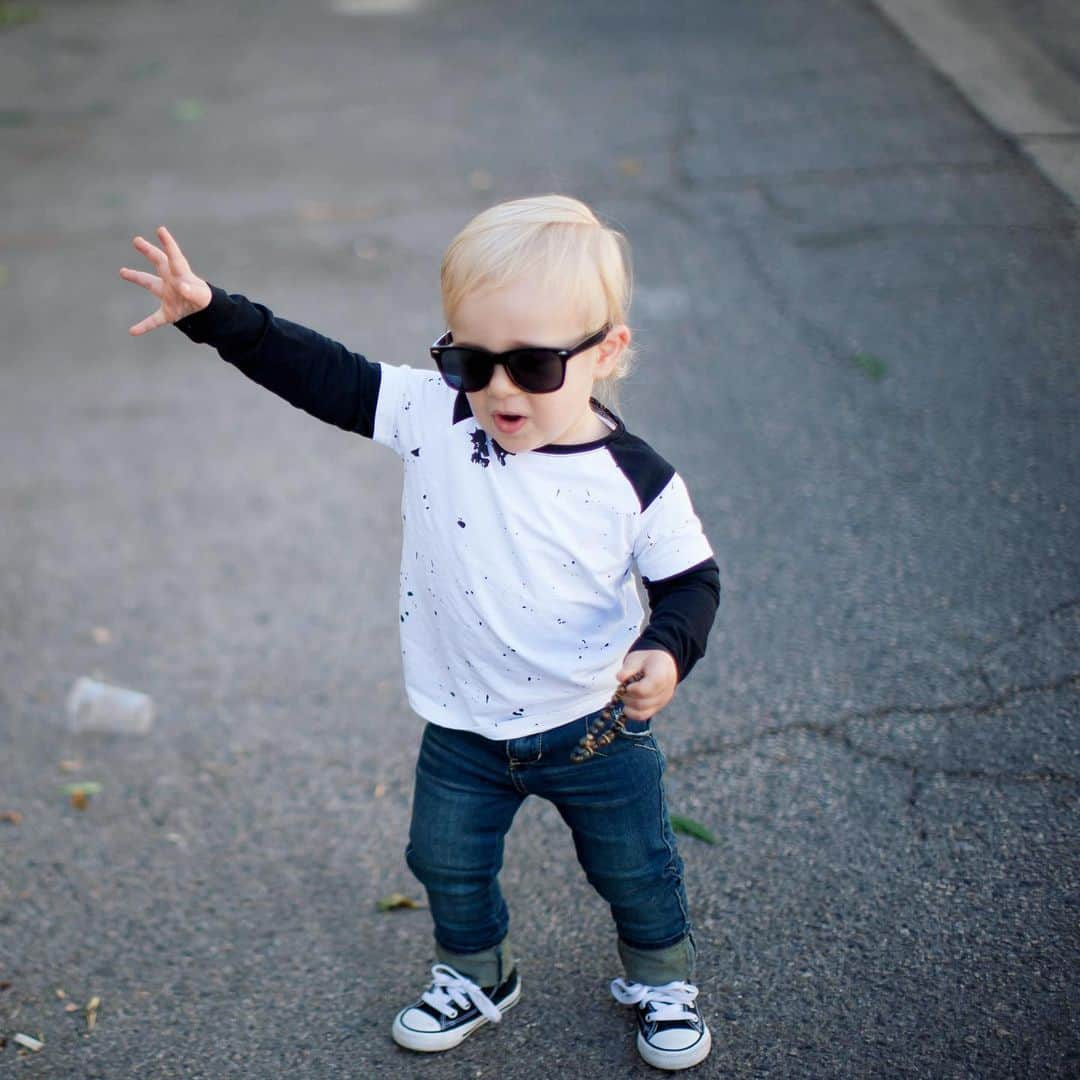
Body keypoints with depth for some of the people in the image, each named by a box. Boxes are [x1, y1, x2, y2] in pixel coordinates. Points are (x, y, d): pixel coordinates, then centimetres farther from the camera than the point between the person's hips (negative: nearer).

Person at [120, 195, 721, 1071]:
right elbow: (322, 374, -15)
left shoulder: (635, 480, -19)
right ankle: (475, 976, 51)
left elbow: (689, 578, -8)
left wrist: (668, 649, -27)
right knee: (448, 864, 21)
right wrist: (210, 312, -21)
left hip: (595, 732, -2)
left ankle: (662, 980, 48)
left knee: (635, 870, 18)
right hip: (464, 733, 3)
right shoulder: (433, 417, -15)